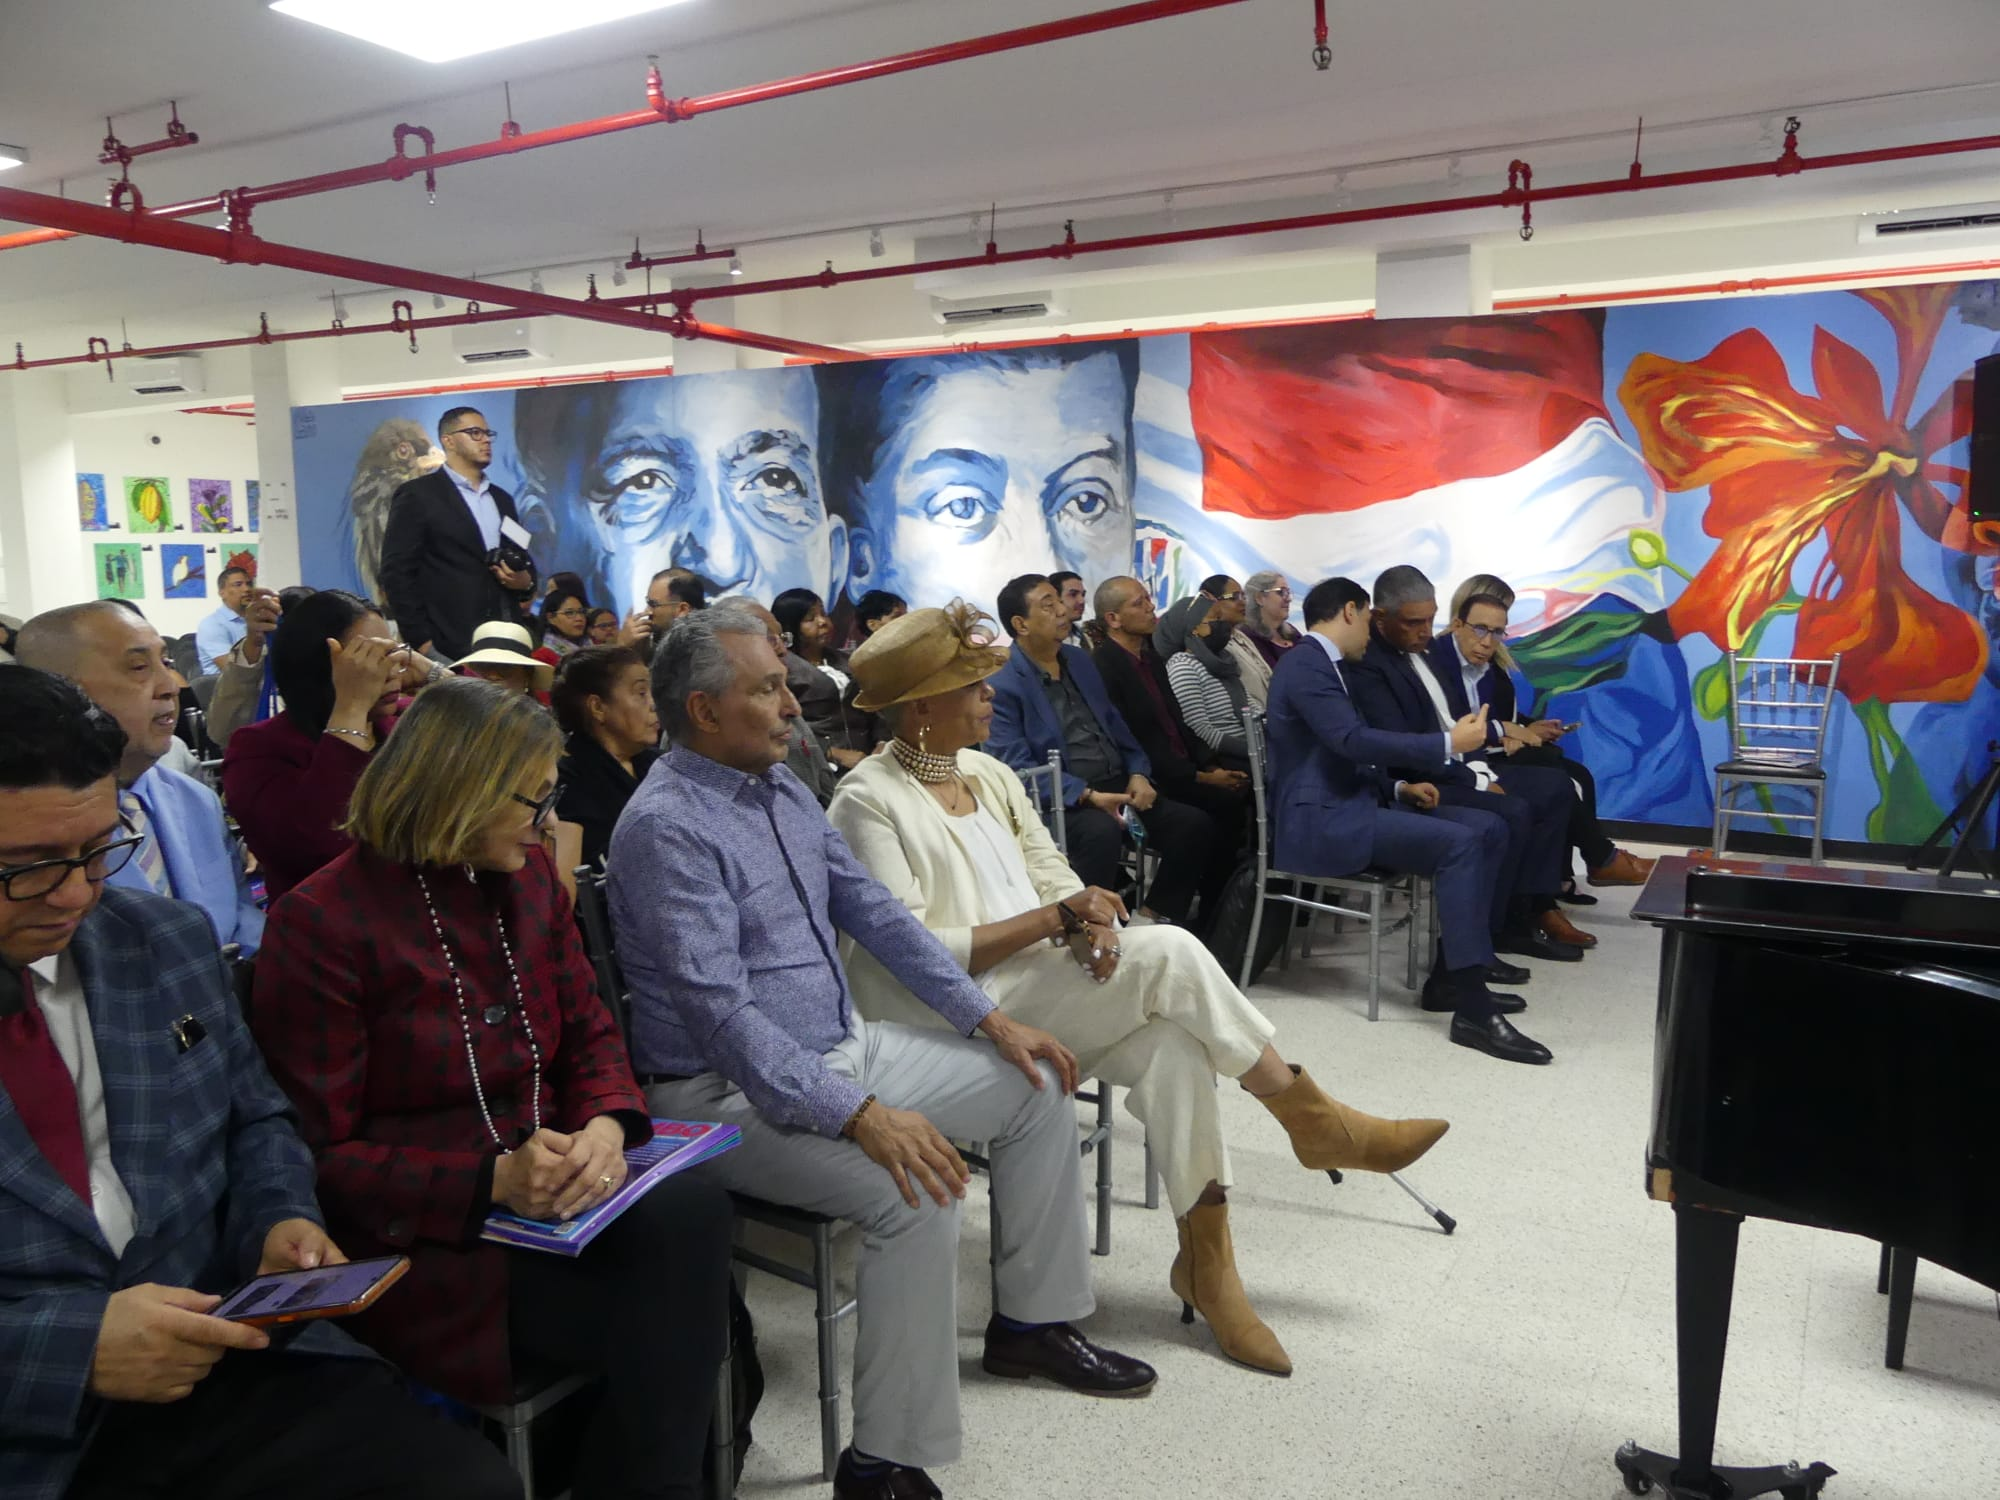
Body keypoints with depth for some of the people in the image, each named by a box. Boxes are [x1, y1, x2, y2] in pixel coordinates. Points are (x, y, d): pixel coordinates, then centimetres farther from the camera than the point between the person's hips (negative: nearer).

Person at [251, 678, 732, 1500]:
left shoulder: (529, 876, 8)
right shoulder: (320, 922, -10)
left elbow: (590, 1033, 10)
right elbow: (321, 1155, -9)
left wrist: (606, 1127, -13)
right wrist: (492, 1181, -23)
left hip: (551, 1193, 6)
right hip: (425, 1239, -5)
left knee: (693, 1212, -25)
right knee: (662, 1316, -24)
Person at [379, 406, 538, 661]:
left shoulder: (501, 499, 20)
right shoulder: (417, 495, 0)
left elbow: (522, 560, 26)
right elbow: (397, 572, -5)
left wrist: (526, 582, 1)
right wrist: (422, 641, -12)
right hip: (449, 646, -6)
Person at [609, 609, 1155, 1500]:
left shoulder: (782, 787, 7)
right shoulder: (667, 826, -21)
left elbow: (871, 910, 10)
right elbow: (721, 1015, -28)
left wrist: (990, 1019, 5)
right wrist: (859, 1115, -34)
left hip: (842, 1046, 9)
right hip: (732, 1092, -9)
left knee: (1037, 1087, 8)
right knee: (918, 1195, -30)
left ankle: (1030, 1322, 22)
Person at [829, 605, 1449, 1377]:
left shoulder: (988, 773, 12)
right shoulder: (868, 804, -12)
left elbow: (1051, 875, 11)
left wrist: (1090, 923, -13)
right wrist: (1054, 918, -19)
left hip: (1037, 995, 7)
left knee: (1172, 1040, -23)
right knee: (1169, 953, -23)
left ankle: (1206, 1258, -11)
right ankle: (1313, 1120, -5)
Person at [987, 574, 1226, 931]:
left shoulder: (1080, 661, 16)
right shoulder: (1004, 687, -9)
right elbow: (1018, 766, -17)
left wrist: (1138, 774, -1)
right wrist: (1087, 795, -24)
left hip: (1118, 786, 7)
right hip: (1062, 801, -7)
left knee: (1195, 823, -10)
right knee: (1103, 831, -37)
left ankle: (1152, 918, 1)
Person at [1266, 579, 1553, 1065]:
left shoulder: (1325, 665, 20)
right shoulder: (1305, 663, -12)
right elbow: (1353, 741, -24)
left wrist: (1397, 787, 8)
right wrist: (1448, 742, -19)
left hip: (1347, 805, 10)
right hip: (1319, 821, -10)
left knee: (1489, 828, 1)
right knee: (1458, 843, -26)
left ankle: (1451, 974, 3)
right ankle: (1472, 1009, -25)